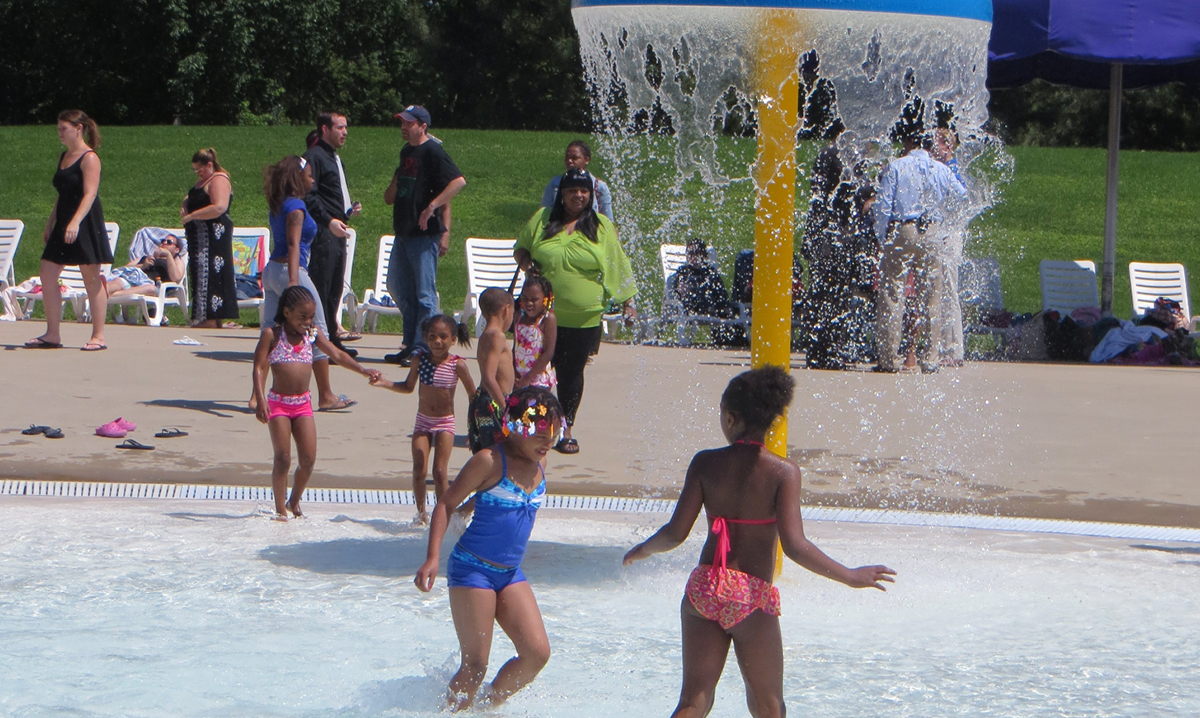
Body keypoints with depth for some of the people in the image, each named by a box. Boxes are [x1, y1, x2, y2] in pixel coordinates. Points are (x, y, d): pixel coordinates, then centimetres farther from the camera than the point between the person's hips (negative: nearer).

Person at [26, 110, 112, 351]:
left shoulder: (89, 158, -10)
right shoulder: (64, 157, 16)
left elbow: (90, 194, -20)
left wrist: (75, 222, -30)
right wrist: (50, 223, 21)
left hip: (85, 226, -9)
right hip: (63, 226, 9)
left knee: (92, 280, -3)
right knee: (47, 276, 3)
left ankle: (98, 336, 3)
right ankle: (52, 335, 9)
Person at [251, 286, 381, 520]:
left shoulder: (313, 334, 7)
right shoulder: (272, 334, -5)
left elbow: (337, 354, 6)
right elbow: (259, 367, -8)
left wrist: (362, 370, -9)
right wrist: (260, 400, -19)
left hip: (303, 403, 4)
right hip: (278, 402, -4)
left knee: (308, 459, 0)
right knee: (282, 458, -7)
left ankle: (294, 501, 21)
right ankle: (280, 508, 4)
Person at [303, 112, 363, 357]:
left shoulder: (335, 159, 22)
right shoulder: (314, 156, -8)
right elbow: (309, 196, -17)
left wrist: (349, 209, 12)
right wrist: (329, 220, -23)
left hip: (337, 231, 10)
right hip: (322, 232, -10)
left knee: (335, 288, 12)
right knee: (320, 288, -8)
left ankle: (331, 338, 17)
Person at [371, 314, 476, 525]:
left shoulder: (457, 365, -14)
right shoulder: (420, 359, -5)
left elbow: (473, 395, -4)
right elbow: (408, 387, 11)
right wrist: (384, 383, -2)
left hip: (445, 423, -3)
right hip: (423, 421, 3)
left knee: (439, 470, -9)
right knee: (419, 469, -2)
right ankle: (421, 513, 16)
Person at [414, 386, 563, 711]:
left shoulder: (539, 464, 4)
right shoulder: (490, 461, -15)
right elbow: (447, 503, -12)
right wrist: (432, 557, -19)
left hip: (511, 574, 7)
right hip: (472, 569, -7)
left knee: (537, 653, -2)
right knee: (476, 664, -7)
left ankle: (491, 705, 18)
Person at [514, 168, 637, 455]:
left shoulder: (602, 226, 5)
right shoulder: (543, 219, 6)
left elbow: (617, 268, 9)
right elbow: (520, 248, 16)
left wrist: (627, 303, 6)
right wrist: (525, 262, -6)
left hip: (583, 318, 0)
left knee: (572, 372, 5)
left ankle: (566, 429, 16)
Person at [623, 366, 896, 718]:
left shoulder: (706, 463, -1)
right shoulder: (783, 471, -9)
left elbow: (676, 532, -2)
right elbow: (794, 545, -17)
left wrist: (643, 550, 19)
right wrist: (851, 576, -7)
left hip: (703, 590, 3)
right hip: (752, 596, -2)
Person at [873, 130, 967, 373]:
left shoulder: (896, 167, -2)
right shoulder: (941, 169, 6)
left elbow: (883, 205, -5)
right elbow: (960, 194, 22)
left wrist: (882, 238, 2)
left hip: (900, 232, -2)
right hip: (930, 235, 2)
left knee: (892, 294, 1)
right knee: (930, 296, 8)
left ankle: (888, 358, -1)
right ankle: (929, 358, 6)